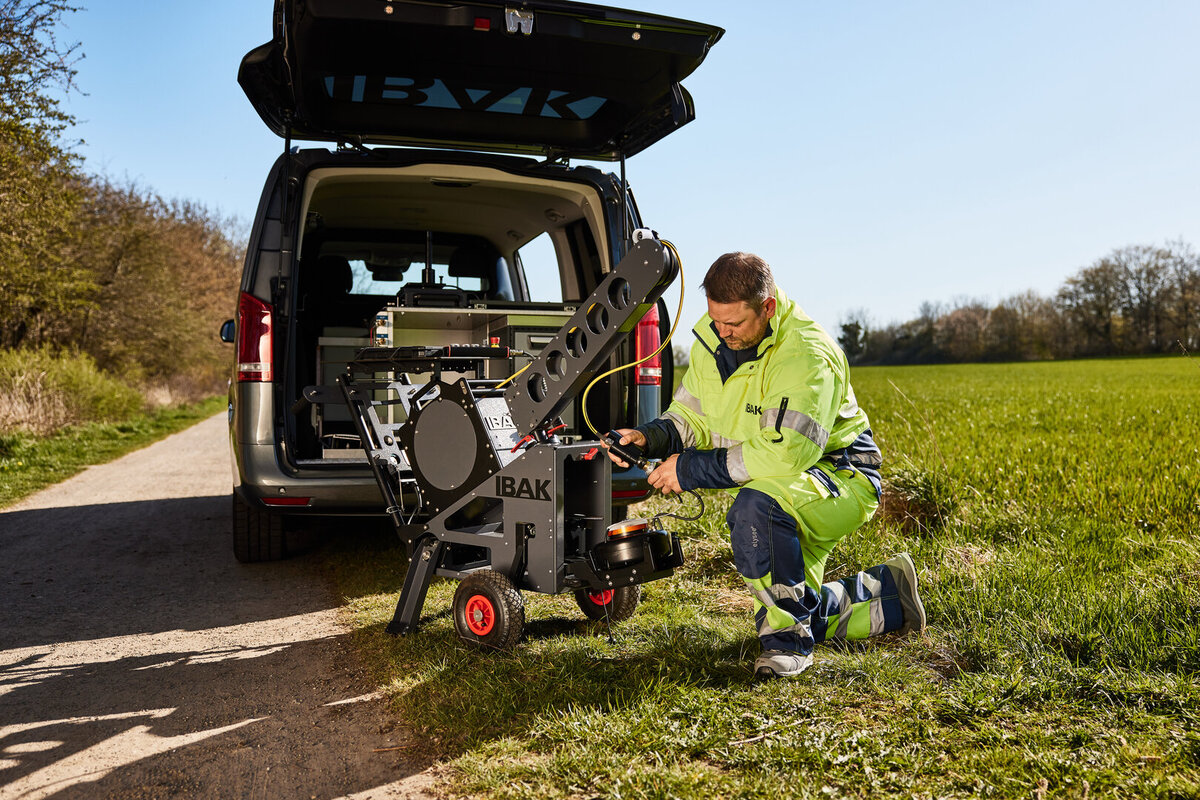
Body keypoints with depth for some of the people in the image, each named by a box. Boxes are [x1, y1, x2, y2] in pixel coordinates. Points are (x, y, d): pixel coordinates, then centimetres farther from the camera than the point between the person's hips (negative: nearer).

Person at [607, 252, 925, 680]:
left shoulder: (806, 353, -29)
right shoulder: (711, 338, -5)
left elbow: (786, 452, -37)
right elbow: (692, 417, 1)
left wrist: (692, 469, -33)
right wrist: (648, 437, -21)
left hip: (841, 476, -8)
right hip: (787, 488, 8)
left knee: (755, 507, -40)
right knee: (797, 609, 15)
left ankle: (788, 638, -21)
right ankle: (887, 592, 38)